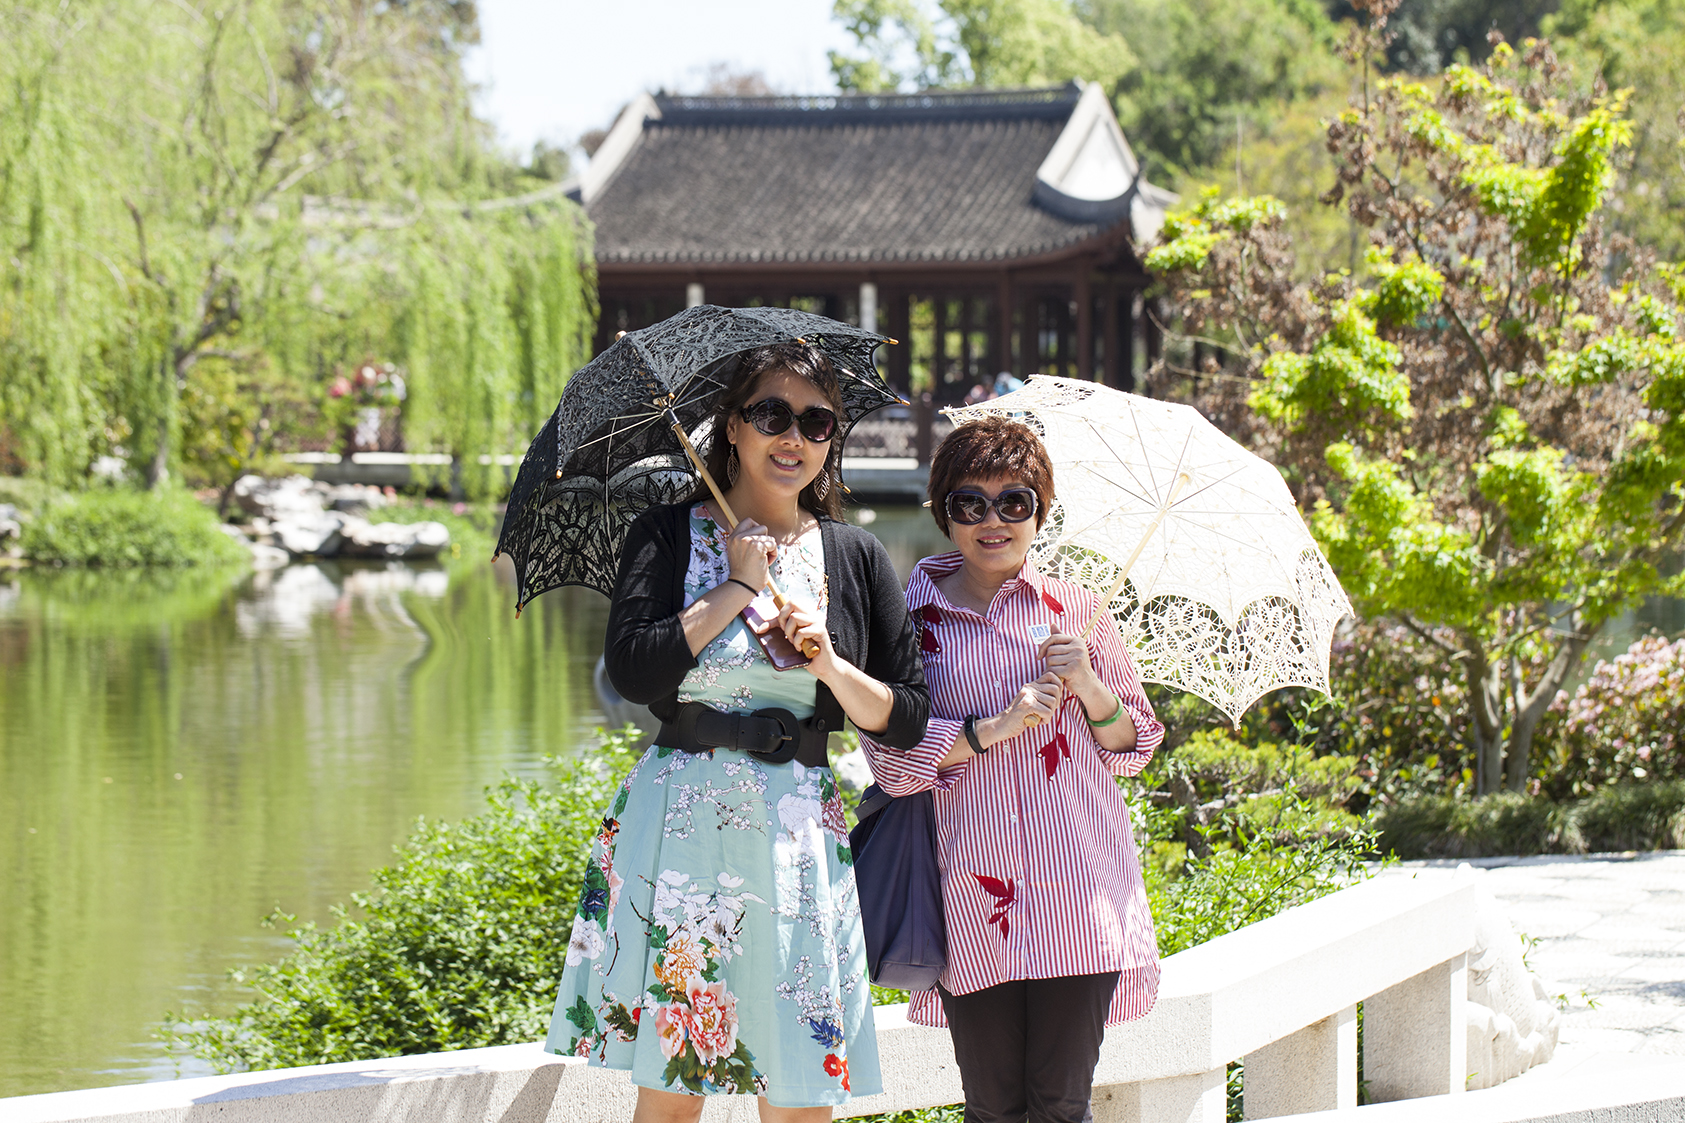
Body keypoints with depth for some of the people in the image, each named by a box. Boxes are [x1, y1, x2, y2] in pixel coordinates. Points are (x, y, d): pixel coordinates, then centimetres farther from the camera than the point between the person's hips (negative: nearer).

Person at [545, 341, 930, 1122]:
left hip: (798, 837, 2)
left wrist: (832, 667, -8)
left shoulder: (856, 558, 9)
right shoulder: (669, 535, 2)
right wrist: (737, 589, -9)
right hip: (681, 829, -2)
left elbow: (907, 720, 9)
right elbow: (632, 671, -13)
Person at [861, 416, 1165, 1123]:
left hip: (1078, 888, 1)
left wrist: (1087, 685, -5)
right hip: (972, 898, -1)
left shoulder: (1076, 610, 10)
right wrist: (992, 729, -13)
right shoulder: (915, 618, 6)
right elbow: (890, 758, -2)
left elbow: (1135, 747, 13)